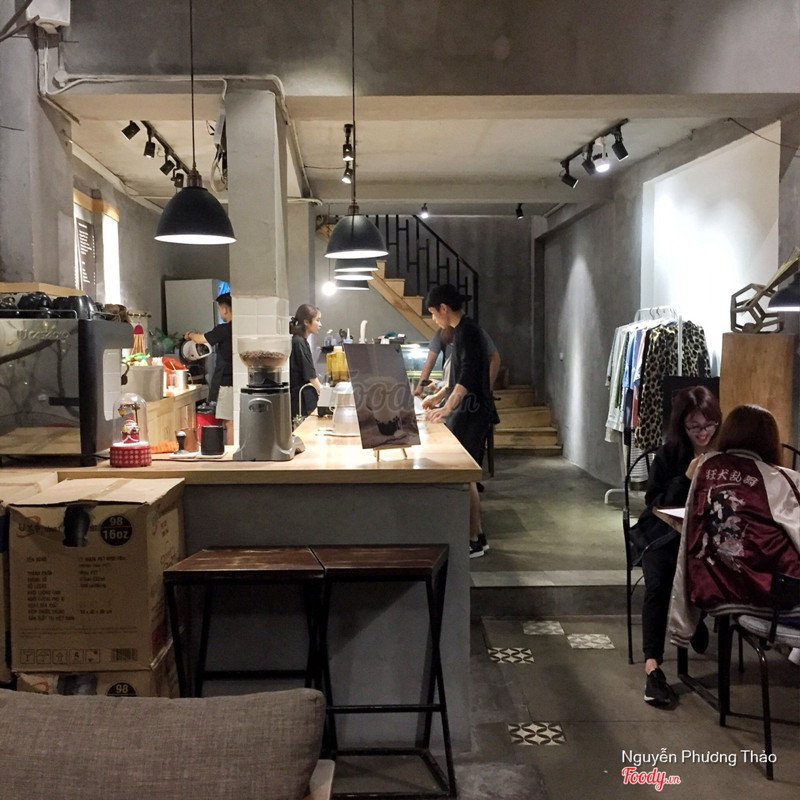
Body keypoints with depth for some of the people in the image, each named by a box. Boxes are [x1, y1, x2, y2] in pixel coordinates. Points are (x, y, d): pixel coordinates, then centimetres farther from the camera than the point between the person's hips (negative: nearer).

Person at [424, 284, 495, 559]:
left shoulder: (467, 331, -14)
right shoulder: (463, 330, 16)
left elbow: (468, 376, -26)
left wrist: (447, 408, -35)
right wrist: (440, 401, 34)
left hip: (472, 413, -10)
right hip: (466, 411, 10)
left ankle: (475, 541, -2)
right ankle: (476, 537, 19)